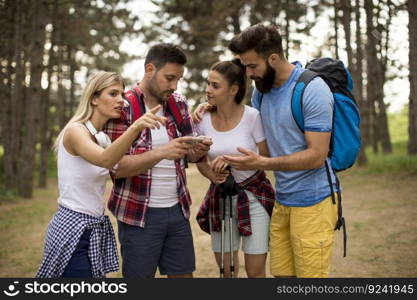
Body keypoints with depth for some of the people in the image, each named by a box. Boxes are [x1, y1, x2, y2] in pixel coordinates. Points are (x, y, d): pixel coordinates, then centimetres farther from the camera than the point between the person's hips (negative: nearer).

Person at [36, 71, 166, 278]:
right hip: (72, 229, -8)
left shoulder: (103, 137, 10)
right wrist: (135, 127, -50)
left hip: (95, 229, 8)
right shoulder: (75, 130, -16)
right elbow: (104, 160, -35)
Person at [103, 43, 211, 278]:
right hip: (139, 215, -5)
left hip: (178, 210, 5)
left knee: (183, 274, 14)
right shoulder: (123, 108, -12)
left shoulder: (179, 104, 5)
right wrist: (161, 153, -31)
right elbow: (115, 167, -18)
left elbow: (189, 155, 11)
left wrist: (198, 150, -13)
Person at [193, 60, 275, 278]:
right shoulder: (203, 119, -5)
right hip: (220, 197, 4)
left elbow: (266, 158, -9)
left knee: (255, 271, 3)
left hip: (253, 196, -3)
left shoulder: (252, 116, -16)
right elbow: (200, 160, 7)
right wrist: (212, 174, -14)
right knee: (226, 270, 14)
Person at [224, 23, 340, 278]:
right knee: (281, 273, 10)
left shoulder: (313, 90, -15)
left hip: (312, 202, -7)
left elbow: (317, 155, -19)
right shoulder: (262, 89, 8)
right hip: (282, 200, 7)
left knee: (310, 273, -2)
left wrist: (262, 163, -23)